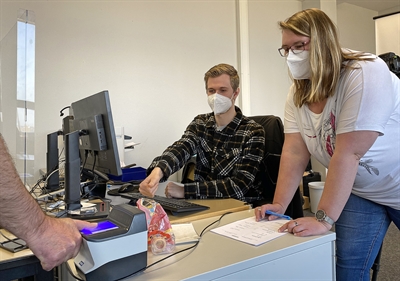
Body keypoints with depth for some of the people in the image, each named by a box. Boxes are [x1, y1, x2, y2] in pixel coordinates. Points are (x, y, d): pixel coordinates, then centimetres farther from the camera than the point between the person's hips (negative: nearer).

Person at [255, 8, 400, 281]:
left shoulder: (365, 74, -27)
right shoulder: (298, 92, -6)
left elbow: (348, 154, -32)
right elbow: (294, 151, -11)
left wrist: (324, 219, -32)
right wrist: (279, 204, -18)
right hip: (360, 193, 5)